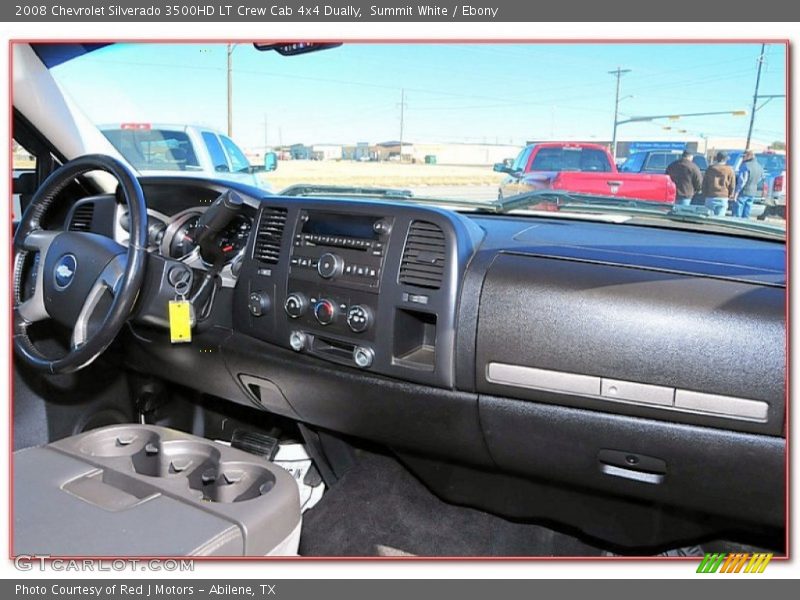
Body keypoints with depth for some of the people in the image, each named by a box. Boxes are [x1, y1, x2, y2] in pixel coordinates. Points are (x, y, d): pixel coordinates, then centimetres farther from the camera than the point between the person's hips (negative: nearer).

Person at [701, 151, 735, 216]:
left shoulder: (710, 168, 4)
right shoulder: (729, 170, -1)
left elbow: (704, 183, 7)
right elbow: (732, 186, 1)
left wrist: (705, 195, 15)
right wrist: (730, 197, 13)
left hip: (710, 198, 1)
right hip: (723, 198, -1)